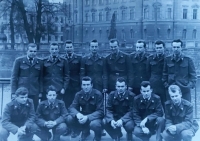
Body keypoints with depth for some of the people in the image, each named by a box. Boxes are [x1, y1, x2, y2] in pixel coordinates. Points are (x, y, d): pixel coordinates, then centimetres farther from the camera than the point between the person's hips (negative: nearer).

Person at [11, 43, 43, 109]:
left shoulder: (39, 62, 8)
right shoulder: (19, 61, 1)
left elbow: (41, 78, 10)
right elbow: (14, 77, 1)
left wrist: (40, 91, 3)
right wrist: (13, 92, -4)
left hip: (34, 93, 2)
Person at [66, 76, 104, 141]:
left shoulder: (98, 94, -15)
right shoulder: (79, 94, -4)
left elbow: (100, 111, -20)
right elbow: (72, 108, -9)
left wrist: (87, 117, -35)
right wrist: (77, 114, -33)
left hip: (95, 117, -4)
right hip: (83, 117, 4)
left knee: (94, 124, -38)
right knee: (69, 119, -22)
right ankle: (85, 132, 8)